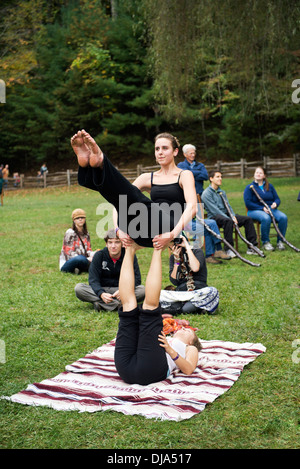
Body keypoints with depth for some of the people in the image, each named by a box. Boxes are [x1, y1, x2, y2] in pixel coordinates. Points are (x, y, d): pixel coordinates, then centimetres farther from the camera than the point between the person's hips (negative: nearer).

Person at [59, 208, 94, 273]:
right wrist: (87, 259, -24)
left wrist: (93, 254, -11)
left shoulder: (86, 233, 15)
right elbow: (70, 253, -14)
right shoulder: (70, 233, -7)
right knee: (80, 259, -41)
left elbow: (88, 249, 15)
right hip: (66, 264, -7)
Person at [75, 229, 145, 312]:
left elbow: (136, 278, -10)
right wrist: (101, 294, -34)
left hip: (122, 290, 0)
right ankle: (119, 304, -34)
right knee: (78, 288, -27)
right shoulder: (99, 255, -7)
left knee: (142, 290, -29)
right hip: (101, 290, 0)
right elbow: (93, 279, -12)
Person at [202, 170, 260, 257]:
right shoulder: (206, 193, -7)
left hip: (226, 214, 8)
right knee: (228, 221, -39)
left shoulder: (222, 192, 20)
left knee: (248, 219, -7)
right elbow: (214, 210, -15)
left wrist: (233, 216, -5)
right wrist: (229, 218, -21)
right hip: (214, 217, -8)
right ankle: (229, 249, -34)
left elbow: (228, 206, 16)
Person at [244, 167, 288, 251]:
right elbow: (248, 203, -8)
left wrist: (275, 204, -10)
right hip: (255, 211, -4)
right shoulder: (249, 187, 3)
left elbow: (277, 199, 16)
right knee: (266, 218, -39)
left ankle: (280, 241, -15)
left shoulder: (269, 186, 17)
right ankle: (265, 242, -23)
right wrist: (262, 208, -17)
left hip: (271, 209, 4)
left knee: (283, 217, -27)